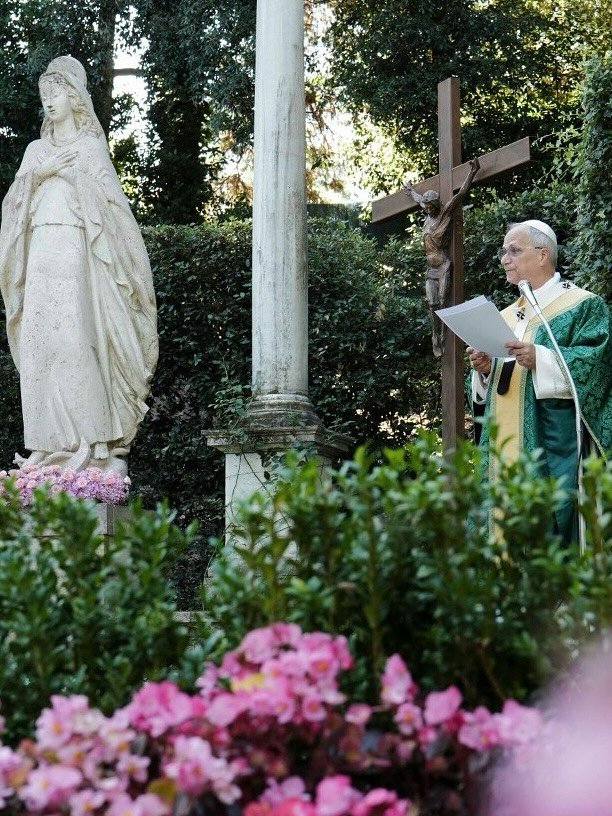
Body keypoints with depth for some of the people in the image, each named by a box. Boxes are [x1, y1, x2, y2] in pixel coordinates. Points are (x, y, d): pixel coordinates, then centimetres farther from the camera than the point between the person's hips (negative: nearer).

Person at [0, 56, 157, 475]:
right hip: (39, 249, 5)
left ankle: (89, 439, -16)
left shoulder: (89, 145, 8)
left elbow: (110, 196, 0)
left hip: (74, 247, -5)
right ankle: (48, 441, -3)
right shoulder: (37, 149, 21)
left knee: (72, 335, -16)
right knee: (36, 338, -4)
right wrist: (38, 173, -2)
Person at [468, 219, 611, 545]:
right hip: (504, 448, 7)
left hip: (554, 445, -7)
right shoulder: (506, 316, 21)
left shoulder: (583, 306, 1)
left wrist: (541, 359, -24)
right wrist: (484, 369, -1)